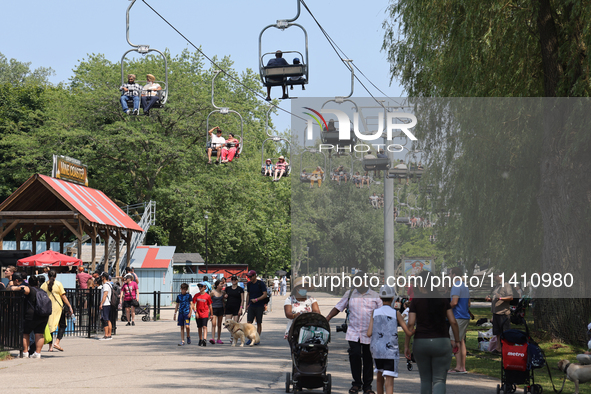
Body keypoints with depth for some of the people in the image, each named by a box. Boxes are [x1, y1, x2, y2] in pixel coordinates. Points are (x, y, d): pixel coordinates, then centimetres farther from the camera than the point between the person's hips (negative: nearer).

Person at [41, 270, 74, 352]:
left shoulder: (44, 285, 4)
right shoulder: (58, 284, -4)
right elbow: (63, 296, -6)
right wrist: (70, 306, -2)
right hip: (58, 307, -3)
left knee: (49, 326, 10)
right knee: (62, 325, 8)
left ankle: (50, 346, 9)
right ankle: (57, 342, -9)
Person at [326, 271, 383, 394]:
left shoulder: (374, 296, 5)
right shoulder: (349, 294, 9)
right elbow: (338, 308, 12)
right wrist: (326, 319, 0)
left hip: (370, 334, 0)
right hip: (353, 333, 1)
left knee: (368, 359, 4)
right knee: (354, 355, -11)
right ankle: (356, 383, 5)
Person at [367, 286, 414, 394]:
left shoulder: (375, 312, 3)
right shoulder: (396, 313, -5)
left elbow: (369, 333, -3)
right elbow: (408, 332, -5)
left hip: (376, 349, 4)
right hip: (390, 351, -4)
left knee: (380, 375, 25)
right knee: (389, 381, -7)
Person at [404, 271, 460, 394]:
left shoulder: (416, 301, -2)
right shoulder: (443, 300, 4)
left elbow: (410, 324, -7)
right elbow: (453, 322, 2)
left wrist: (406, 345, -1)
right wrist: (457, 340, 13)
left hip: (421, 342, 0)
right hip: (441, 342, 0)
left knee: (425, 380, 14)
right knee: (439, 380, -1)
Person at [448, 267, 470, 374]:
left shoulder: (456, 286, -13)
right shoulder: (465, 286, 18)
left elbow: (454, 302, -21)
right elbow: (468, 304, 24)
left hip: (458, 317, -10)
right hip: (465, 316, 10)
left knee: (454, 341, -7)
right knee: (461, 341, 10)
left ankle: (458, 367, -10)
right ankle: (463, 367, 10)